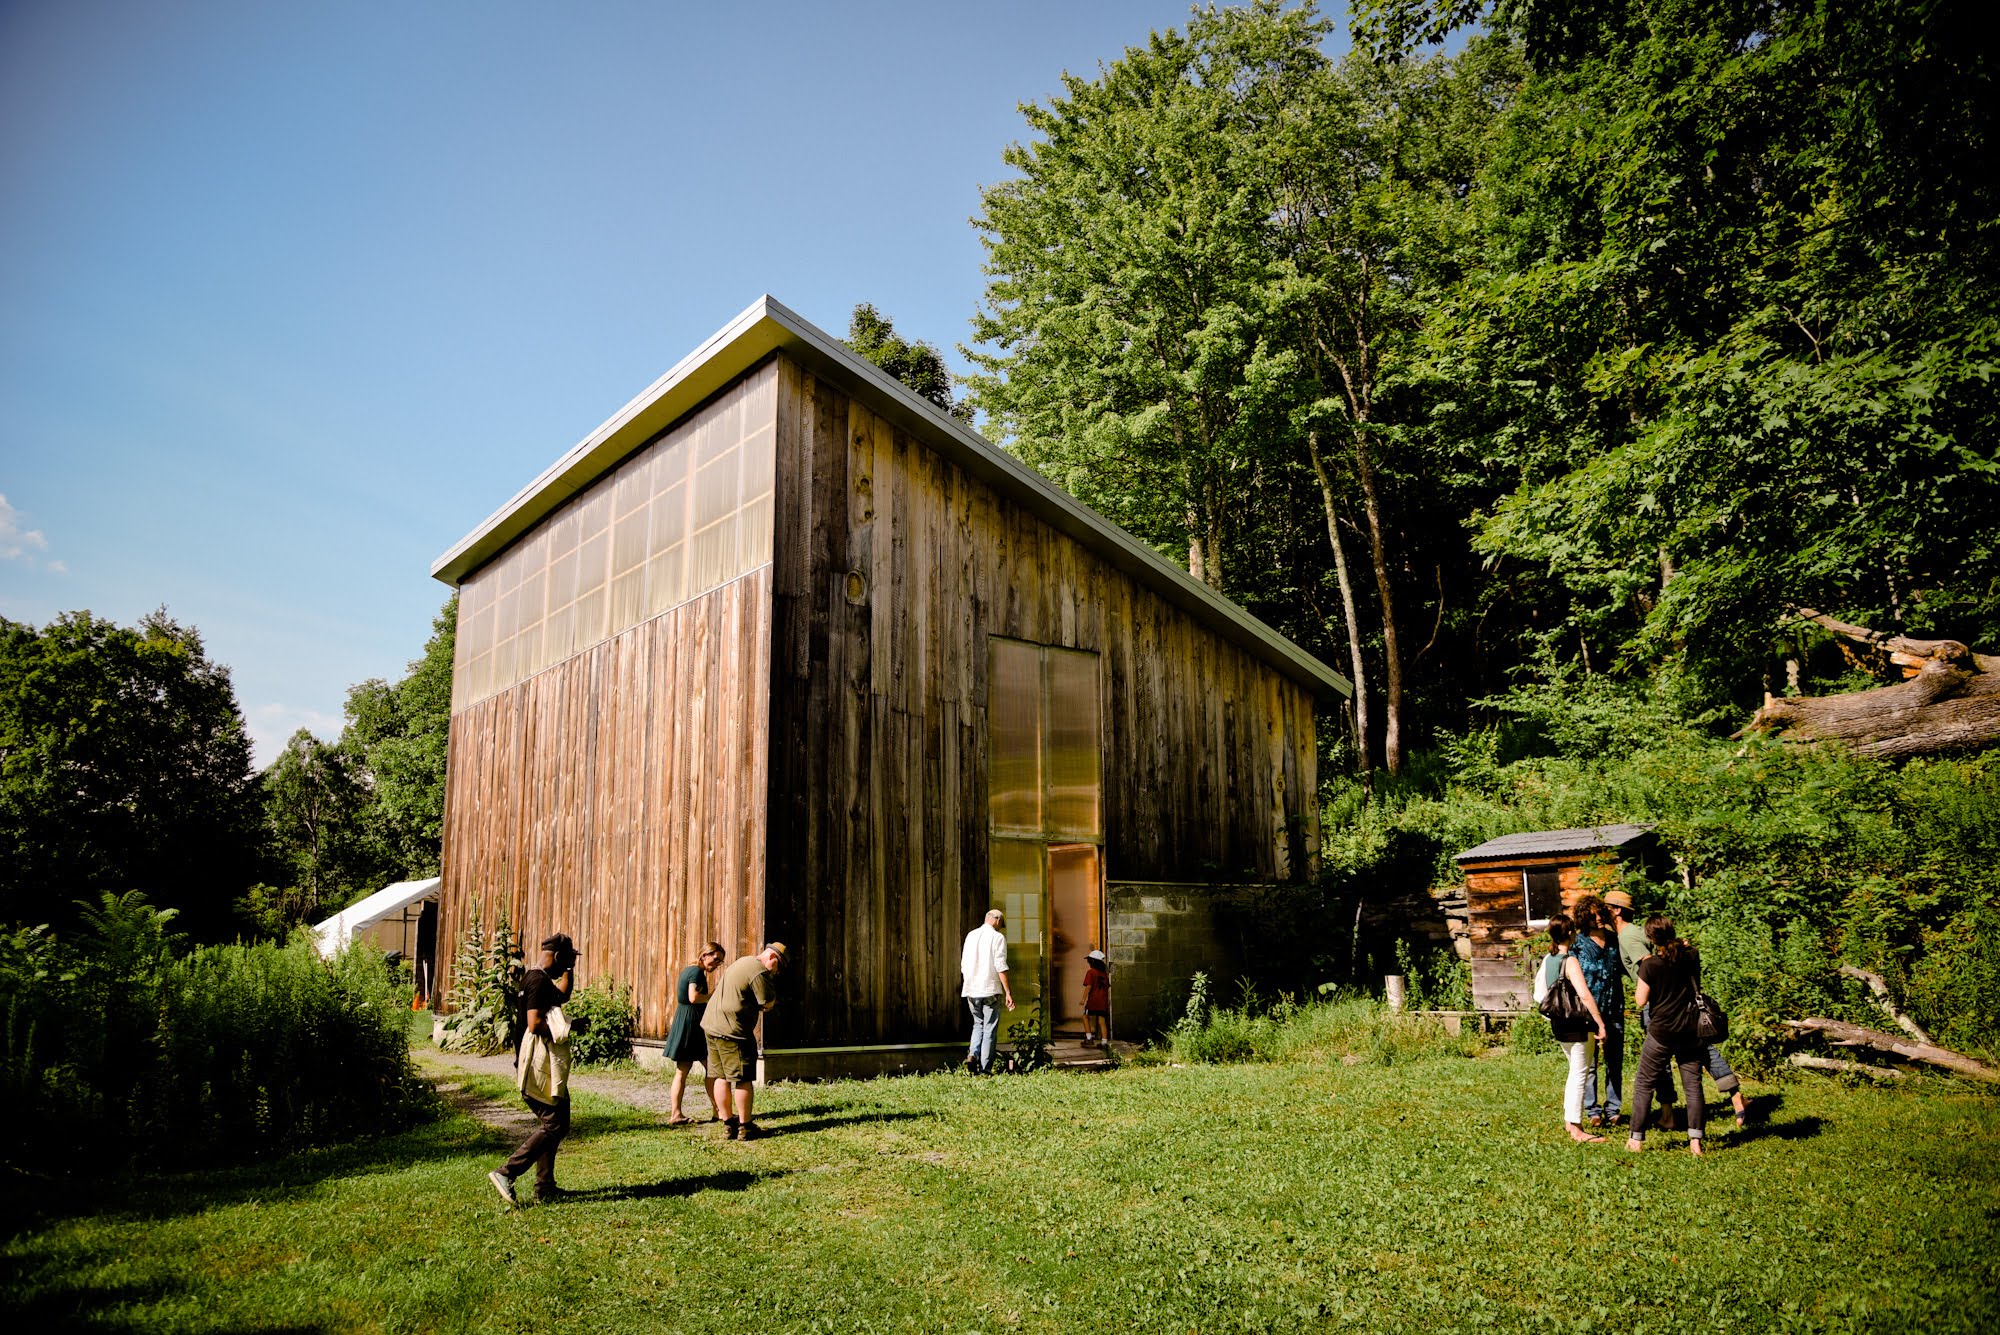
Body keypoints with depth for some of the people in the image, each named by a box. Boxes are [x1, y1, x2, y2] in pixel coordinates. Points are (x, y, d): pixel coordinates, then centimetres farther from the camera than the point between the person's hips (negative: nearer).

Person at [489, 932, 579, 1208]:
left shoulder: (540, 979, 15)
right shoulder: (539, 981, -16)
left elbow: (561, 996, 34)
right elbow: (535, 1023, -26)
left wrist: (569, 971, 23)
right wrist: (568, 1029, -14)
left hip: (542, 1063, 11)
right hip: (542, 1063, -11)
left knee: (550, 1123, 16)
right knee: (555, 1126, -8)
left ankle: (545, 1186, 19)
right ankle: (506, 1174, -10)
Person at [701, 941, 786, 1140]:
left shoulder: (743, 962, 17)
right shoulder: (759, 972, -14)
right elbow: (768, 1004, -10)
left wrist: (758, 1006, 14)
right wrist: (771, 982, 3)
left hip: (711, 1024, 10)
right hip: (732, 1031, -10)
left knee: (721, 1077, 13)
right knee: (743, 1079, 0)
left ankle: (728, 1124, 20)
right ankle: (745, 1127, 6)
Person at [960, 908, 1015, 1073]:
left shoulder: (971, 935, 10)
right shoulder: (998, 937, -6)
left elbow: (963, 965, 14)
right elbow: (1001, 966, -13)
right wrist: (1008, 992, -11)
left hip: (971, 991, 5)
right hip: (990, 989, -5)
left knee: (978, 1024, 20)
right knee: (990, 1029, 3)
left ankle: (973, 1054, -2)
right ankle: (985, 1069, 1)